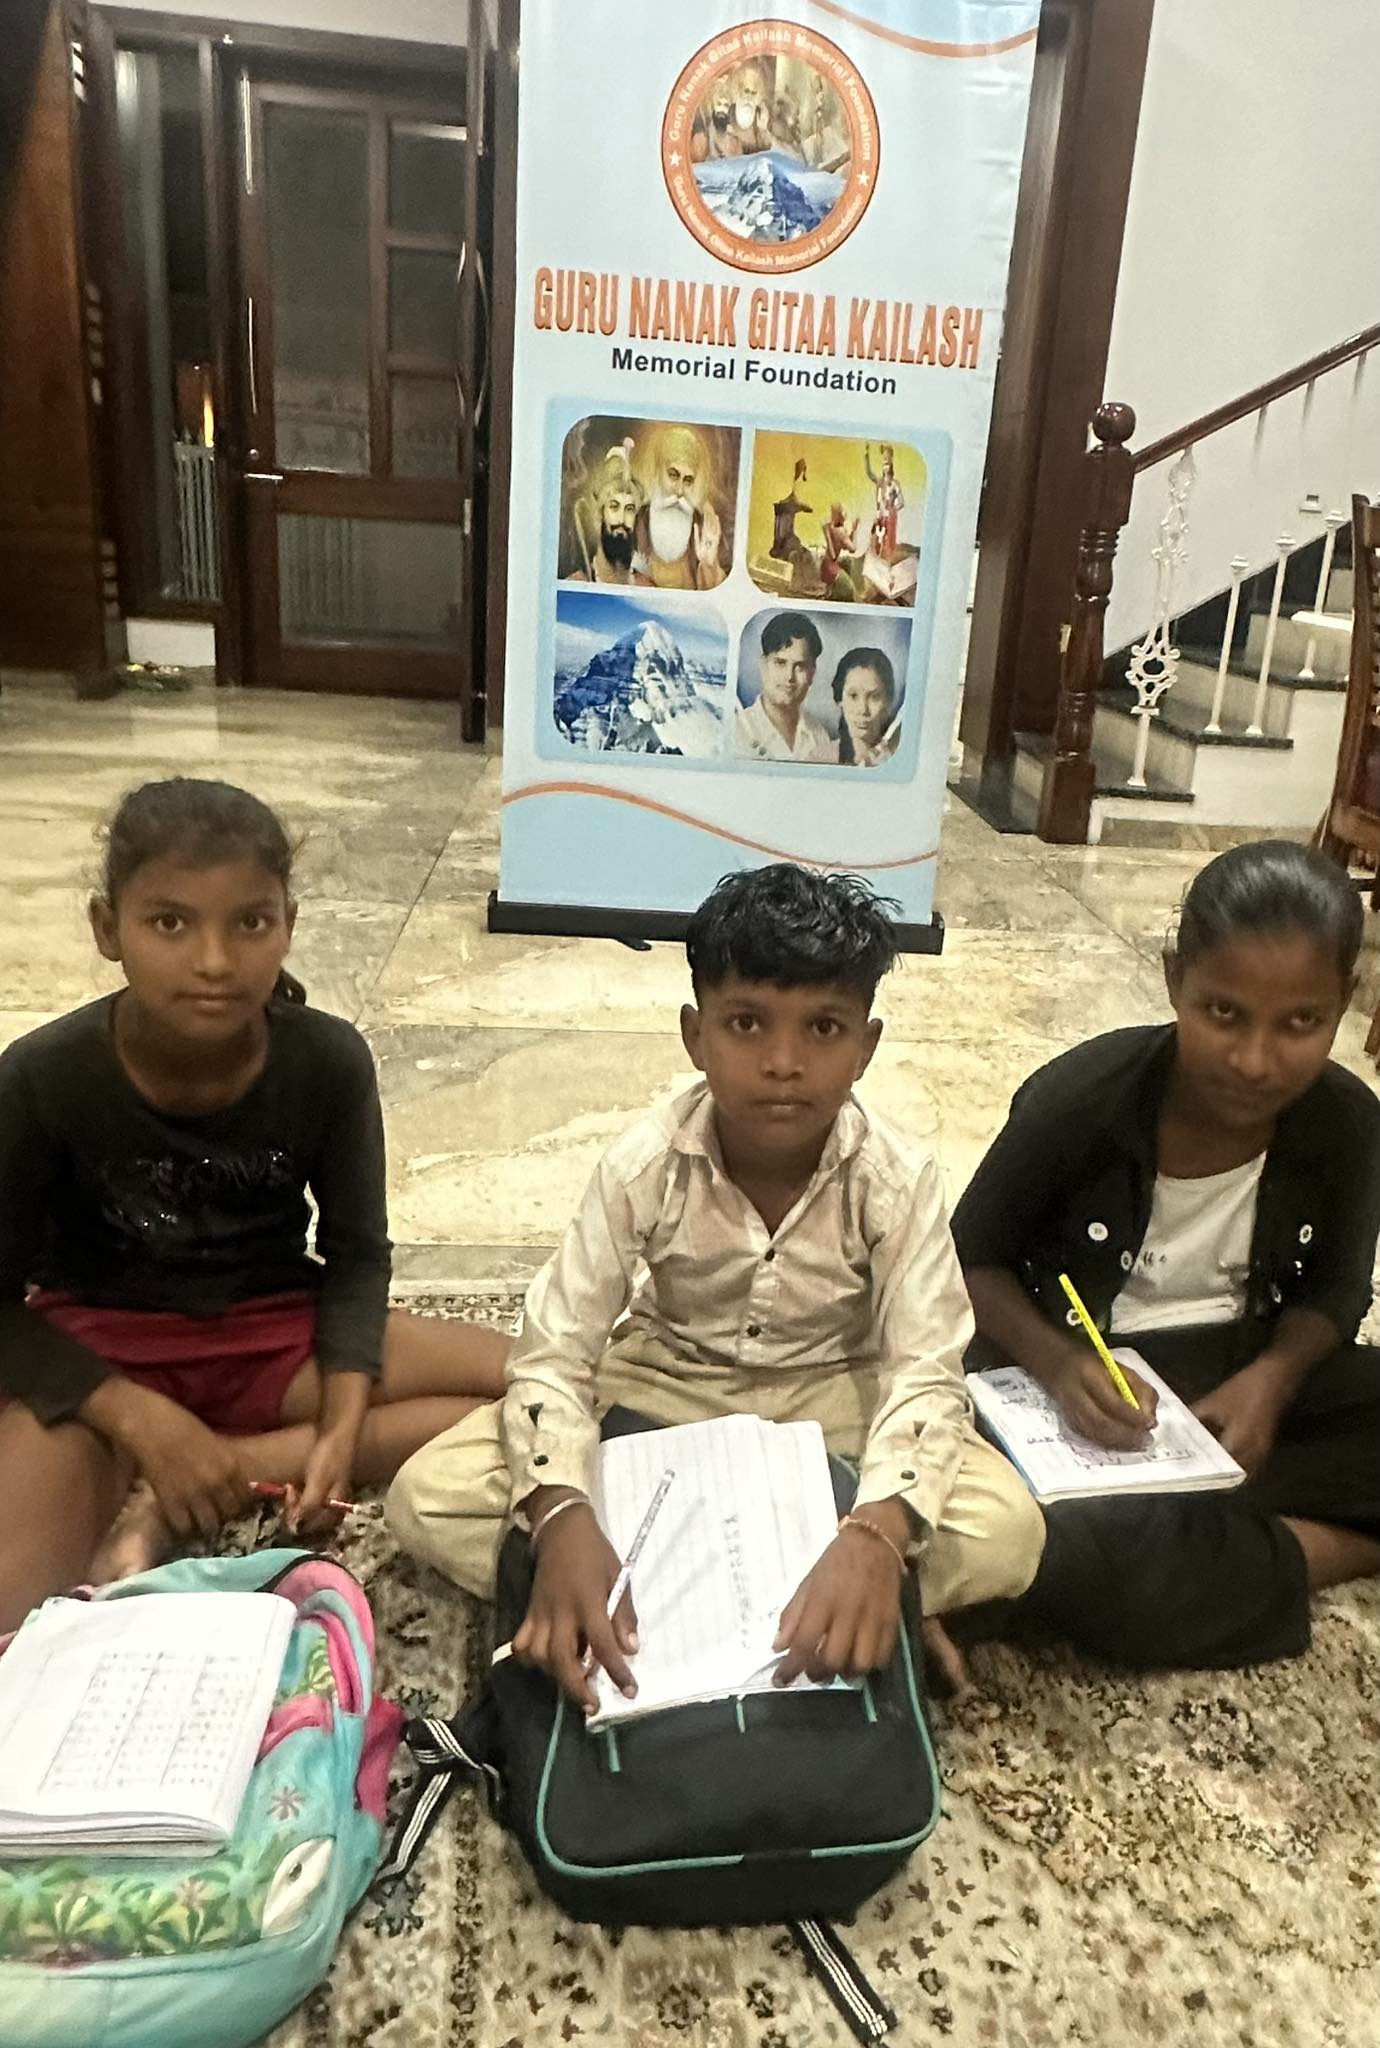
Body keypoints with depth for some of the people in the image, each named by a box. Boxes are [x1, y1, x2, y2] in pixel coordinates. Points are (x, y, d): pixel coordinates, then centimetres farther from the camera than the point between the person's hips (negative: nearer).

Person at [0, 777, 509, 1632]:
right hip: (99, 1350, -3)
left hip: (274, 1336, 4)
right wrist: (144, 1422, -22)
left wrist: (342, 1424, -20)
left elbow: (356, 1253, -6)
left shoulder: (329, 1062, -15)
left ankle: (171, 1507, -16)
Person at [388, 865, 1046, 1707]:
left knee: (1007, 1533, -26)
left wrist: (876, 1536, -46)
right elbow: (554, 1355, -21)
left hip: (831, 1401, 0)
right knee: (427, 1496, -19)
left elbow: (925, 1372, -25)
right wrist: (564, 1518, -41)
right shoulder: (644, 1164, -21)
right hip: (662, 1389, 1)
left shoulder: (898, 1179, -21)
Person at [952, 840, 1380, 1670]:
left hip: (1244, 1374, 3)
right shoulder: (1080, 1098, -21)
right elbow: (973, 1261, -8)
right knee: (1052, 1556, -32)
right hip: (1079, 1377, -2)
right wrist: (1058, 1362, -28)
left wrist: (1271, 1378, -17)